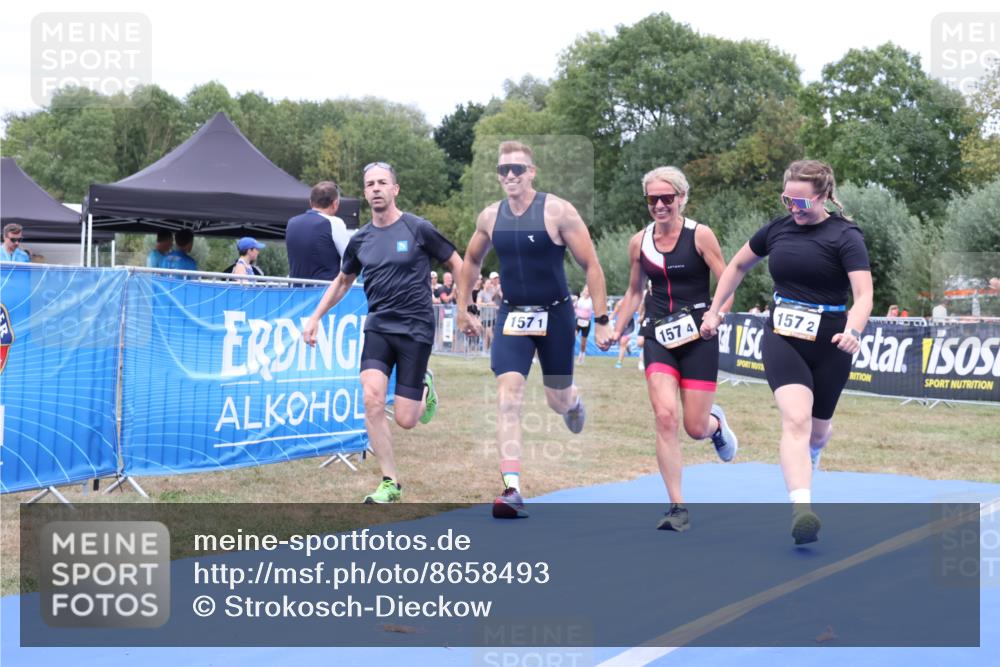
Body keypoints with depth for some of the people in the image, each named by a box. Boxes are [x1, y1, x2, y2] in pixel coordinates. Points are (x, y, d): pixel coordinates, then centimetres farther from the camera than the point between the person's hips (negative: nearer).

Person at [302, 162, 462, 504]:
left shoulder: (417, 229, -6)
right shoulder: (360, 239, 7)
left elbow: (457, 264, 4)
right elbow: (342, 281, 23)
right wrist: (315, 317, 17)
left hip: (415, 329, -3)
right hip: (378, 327, 3)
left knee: (405, 420, -6)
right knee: (372, 399, -18)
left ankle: (425, 387, 32)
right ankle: (390, 483, -5)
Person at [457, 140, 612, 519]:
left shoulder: (558, 211, -14)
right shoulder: (490, 217, -1)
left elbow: (590, 265, -10)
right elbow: (471, 261, 19)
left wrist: (601, 320, -13)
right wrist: (464, 309, 17)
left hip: (555, 315, -2)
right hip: (511, 316, 2)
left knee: (558, 402, 12)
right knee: (508, 398, -14)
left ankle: (573, 402, 53)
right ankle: (512, 490, -16)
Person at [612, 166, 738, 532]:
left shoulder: (700, 235, -7)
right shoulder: (639, 242, 4)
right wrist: (617, 330, 13)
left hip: (698, 337, -2)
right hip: (658, 338, 2)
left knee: (695, 428, 0)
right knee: (665, 417, -16)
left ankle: (716, 423, 41)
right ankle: (677, 507, -9)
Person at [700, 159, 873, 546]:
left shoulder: (845, 236, -9)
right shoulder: (777, 229, 4)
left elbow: (863, 295, -19)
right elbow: (738, 266, 21)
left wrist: (853, 332, -37)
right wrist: (714, 310, 19)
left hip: (828, 344, -1)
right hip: (781, 337, 1)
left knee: (818, 427, 15)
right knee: (796, 418, -21)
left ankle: (812, 451, 55)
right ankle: (802, 511, -31)